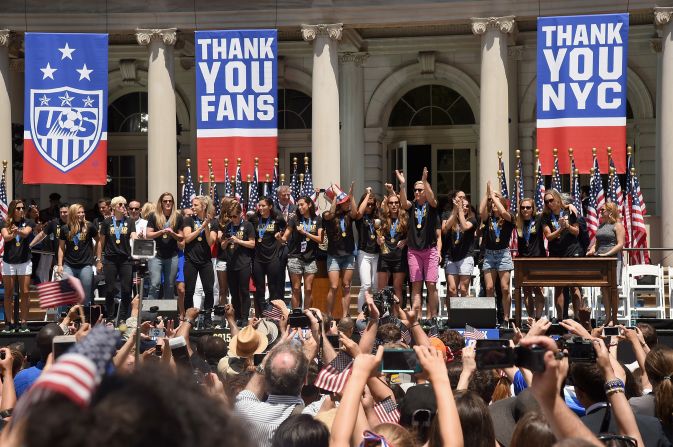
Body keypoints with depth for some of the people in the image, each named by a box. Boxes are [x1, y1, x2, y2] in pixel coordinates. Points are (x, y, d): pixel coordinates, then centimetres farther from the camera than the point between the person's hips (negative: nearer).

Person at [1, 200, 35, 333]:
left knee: (25, 293, -3)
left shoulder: (28, 223, 4)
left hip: (24, 262, 0)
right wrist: (13, 234, -37)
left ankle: (24, 323, -1)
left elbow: (25, 233, -17)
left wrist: (18, 231, -41)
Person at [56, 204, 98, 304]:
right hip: (69, 266, 1)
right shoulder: (65, 229, 3)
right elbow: (61, 247, 9)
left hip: (86, 265, -1)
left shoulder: (89, 226, -1)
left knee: (85, 296, 4)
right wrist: (60, 265, 4)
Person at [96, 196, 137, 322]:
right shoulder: (107, 222, 6)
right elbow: (101, 242, 8)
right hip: (110, 259, -1)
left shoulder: (129, 222, 9)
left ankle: (122, 319, 6)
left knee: (126, 290, -3)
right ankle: (109, 318, 10)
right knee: (110, 290, 1)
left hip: (125, 259, 1)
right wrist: (98, 260, 4)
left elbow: (134, 238, -3)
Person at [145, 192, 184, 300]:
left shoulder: (178, 217, 7)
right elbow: (148, 235, -2)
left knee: (170, 286, 7)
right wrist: (162, 231, -16)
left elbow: (181, 238, 9)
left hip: (172, 256, 2)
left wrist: (172, 233, -12)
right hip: (156, 255, -2)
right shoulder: (154, 216, 2)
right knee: (155, 284, -11)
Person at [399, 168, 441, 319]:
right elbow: (403, 202, -13)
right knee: (416, 285, -1)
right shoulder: (412, 206, 8)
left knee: (431, 285, -4)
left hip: (430, 250, -2)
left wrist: (425, 181, -32)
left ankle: (432, 317, 2)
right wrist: (402, 184, -24)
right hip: (413, 251, 2)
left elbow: (431, 199, -19)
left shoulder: (431, 206, 3)